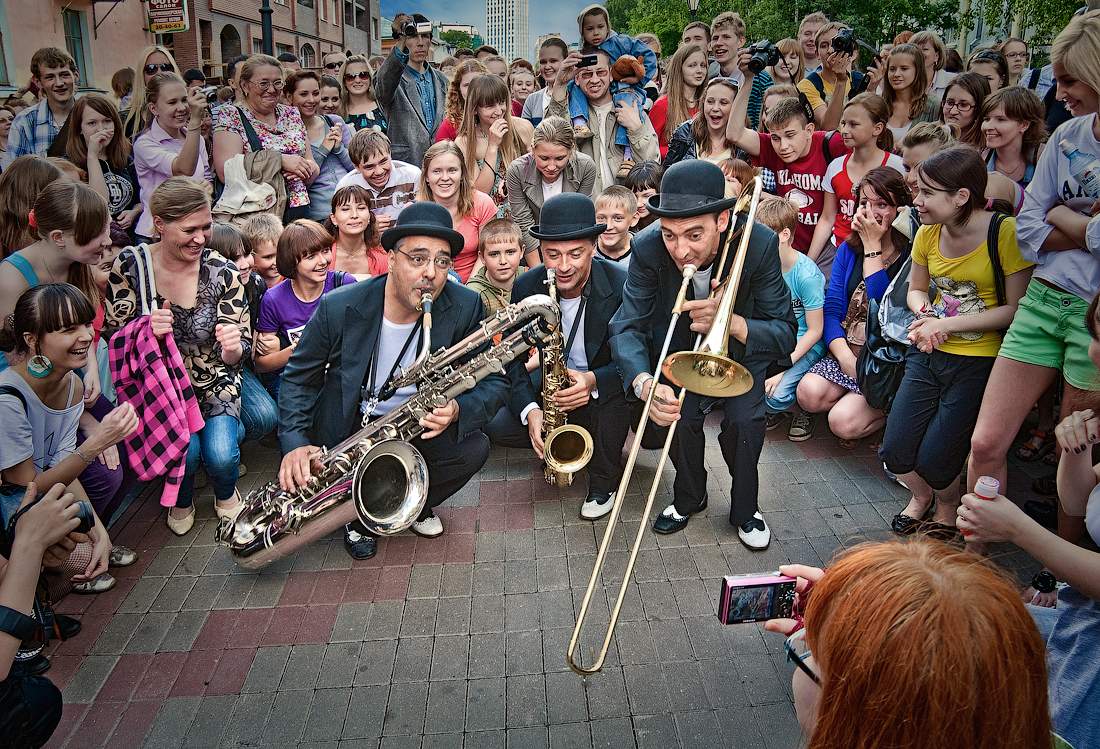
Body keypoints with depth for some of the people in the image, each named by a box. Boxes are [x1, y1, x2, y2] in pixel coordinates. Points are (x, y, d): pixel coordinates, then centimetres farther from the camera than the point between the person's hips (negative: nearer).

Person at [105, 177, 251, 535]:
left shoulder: (223, 272, -11)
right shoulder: (130, 265, -10)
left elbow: (240, 353, -8)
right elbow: (111, 335, -2)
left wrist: (233, 348, -33)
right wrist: (146, 330, -23)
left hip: (215, 382, 0)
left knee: (220, 454, -22)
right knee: (185, 449, -24)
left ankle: (226, 495, 18)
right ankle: (181, 501, 15)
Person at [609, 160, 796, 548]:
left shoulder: (759, 245, -29)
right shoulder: (648, 248, -27)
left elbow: (785, 334, -25)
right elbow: (627, 326, -28)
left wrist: (730, 321, -46)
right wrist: (643, 383, -49)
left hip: (740, 352, 0)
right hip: (679, 351, 1)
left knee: (744, 421, -22)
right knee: (681, 417, -21)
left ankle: (745, 509, 8)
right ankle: (689, 498, 10)